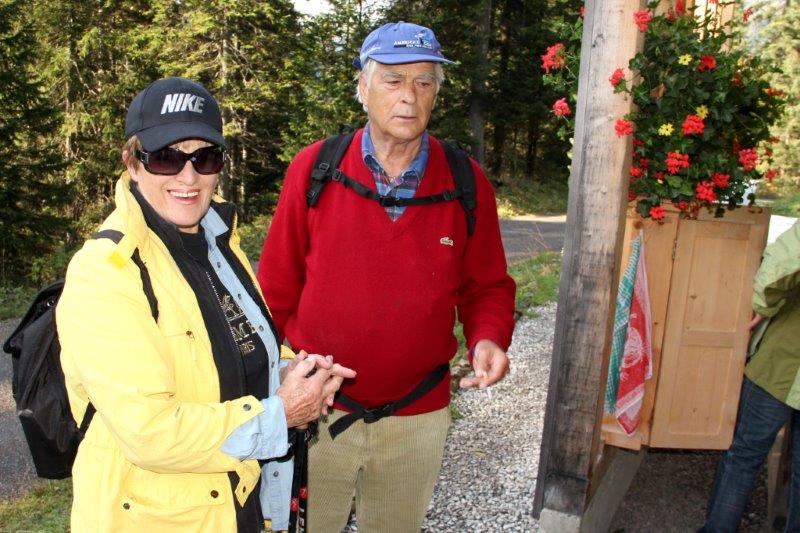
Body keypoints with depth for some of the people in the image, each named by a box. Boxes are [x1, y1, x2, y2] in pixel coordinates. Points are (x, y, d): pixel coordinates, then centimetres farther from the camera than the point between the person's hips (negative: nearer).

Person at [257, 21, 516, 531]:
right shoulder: (313, 168, -10)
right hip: (318, 410, 0)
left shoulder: (467, 182, -7)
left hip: (419, 416, 1)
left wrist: (488, 338, -17)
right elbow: (277, 287, -3)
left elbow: (487, 287, 2)